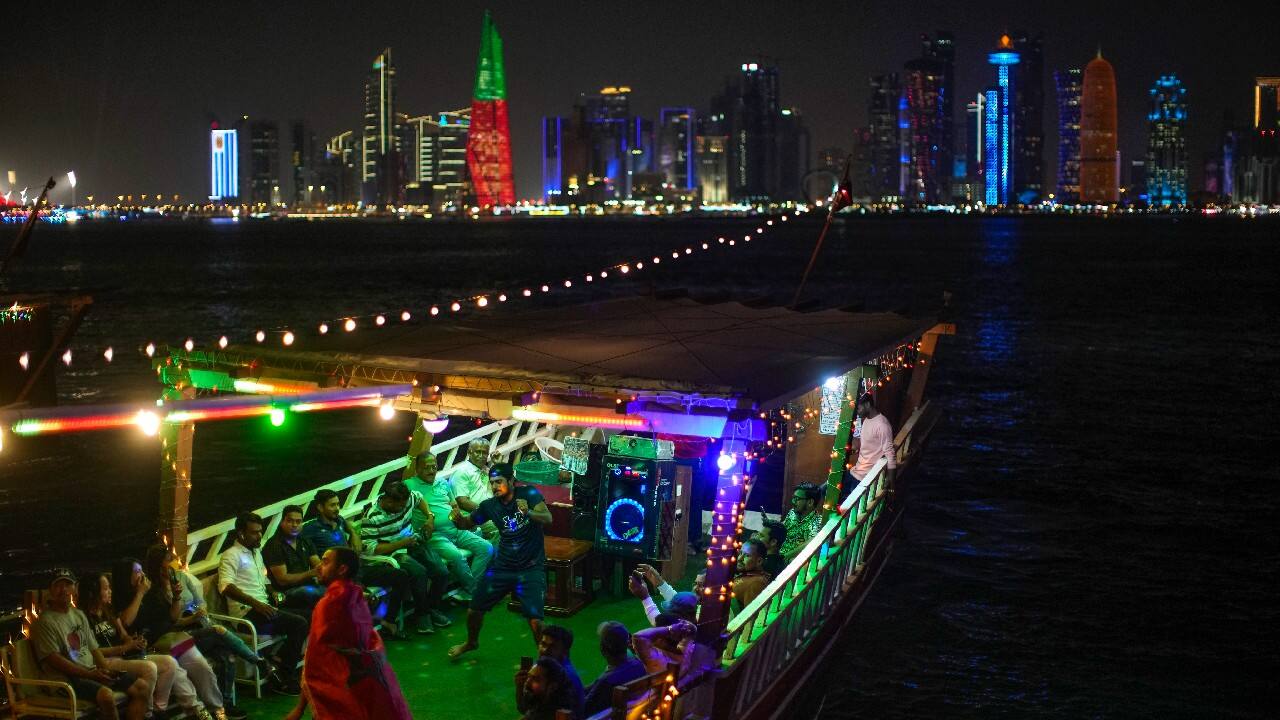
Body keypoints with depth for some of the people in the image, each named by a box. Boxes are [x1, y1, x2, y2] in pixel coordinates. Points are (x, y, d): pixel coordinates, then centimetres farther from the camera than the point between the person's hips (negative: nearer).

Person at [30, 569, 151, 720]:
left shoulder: (79, 615, 19)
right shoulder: (45, 621, -5)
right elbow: (53, 659, -14)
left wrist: (105, 671, -1)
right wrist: (89, 674, -19)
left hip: (91, 672, 8)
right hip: (66, 678, -8)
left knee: (142, 687, -4)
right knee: (106, 695, -35)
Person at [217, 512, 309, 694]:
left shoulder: (256, 553, 24)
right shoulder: (232, 555, -5)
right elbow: (226, 587, -21)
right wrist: (255, 603, -29)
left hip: (262, 608, 9)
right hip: (247, 613, -9)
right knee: (299, 624, -22)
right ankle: (284, 677, -15)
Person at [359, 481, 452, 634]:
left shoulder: (406, 498, -4)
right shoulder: (372, 517, -21)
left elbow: (419, 498, 21)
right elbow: (369, 548, -22)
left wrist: (430, 517, 5)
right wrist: (400, 544, -23)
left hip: (413, 543, 6)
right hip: (392, 553, -6)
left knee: (441, 572, -14)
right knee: (419, 572, -33)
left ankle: (433, 608, 11)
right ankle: (421, 614, -12)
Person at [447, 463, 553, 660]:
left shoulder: (528, 494, -12)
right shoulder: (490, 505, -1)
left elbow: (548, 519, -23)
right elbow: (468, 523, 11)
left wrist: (528, 512, -44)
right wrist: (457, 518, -13)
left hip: (531, 568, -4)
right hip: (502, 567, 4)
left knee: (535, 620, -18)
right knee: (473, 610, 11)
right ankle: (471, 642, 42)